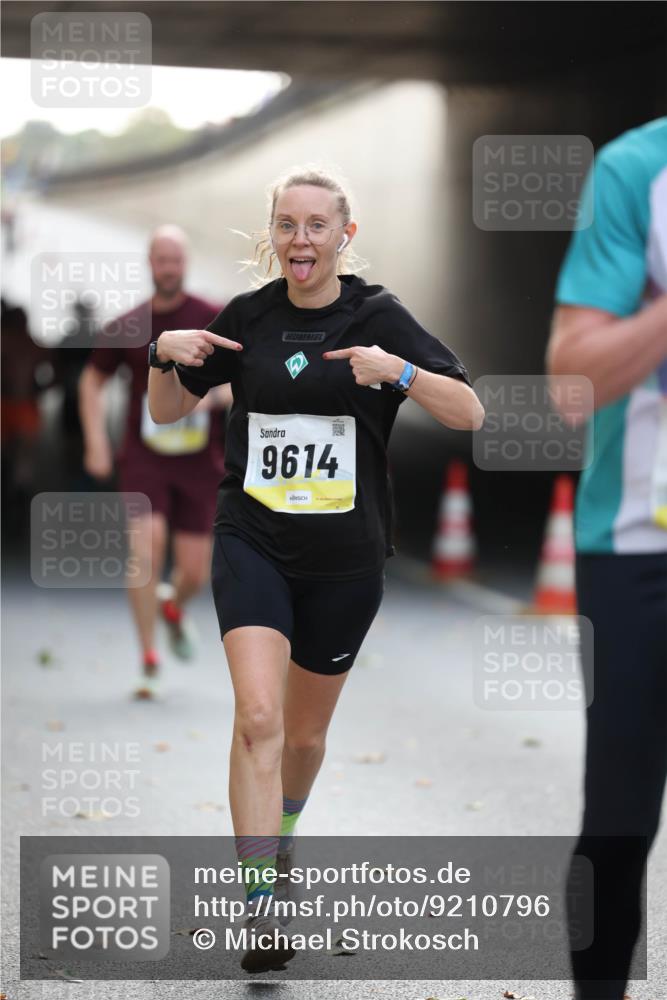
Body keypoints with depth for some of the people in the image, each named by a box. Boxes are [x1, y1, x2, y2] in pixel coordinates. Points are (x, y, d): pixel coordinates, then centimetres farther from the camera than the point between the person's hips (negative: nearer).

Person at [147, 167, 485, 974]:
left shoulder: (378, 316, -4)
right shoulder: (248, 316, 2)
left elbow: (468, 413, -10)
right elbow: (169, 410, 12)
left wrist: (397, 370, -26)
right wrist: (167, 355, -8)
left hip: (345, 555, 0)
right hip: (252, 540, 0)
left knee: (304, 731, 14)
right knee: (258, 715, -20)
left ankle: (279, 833, 45)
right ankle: (261, 900, -18)